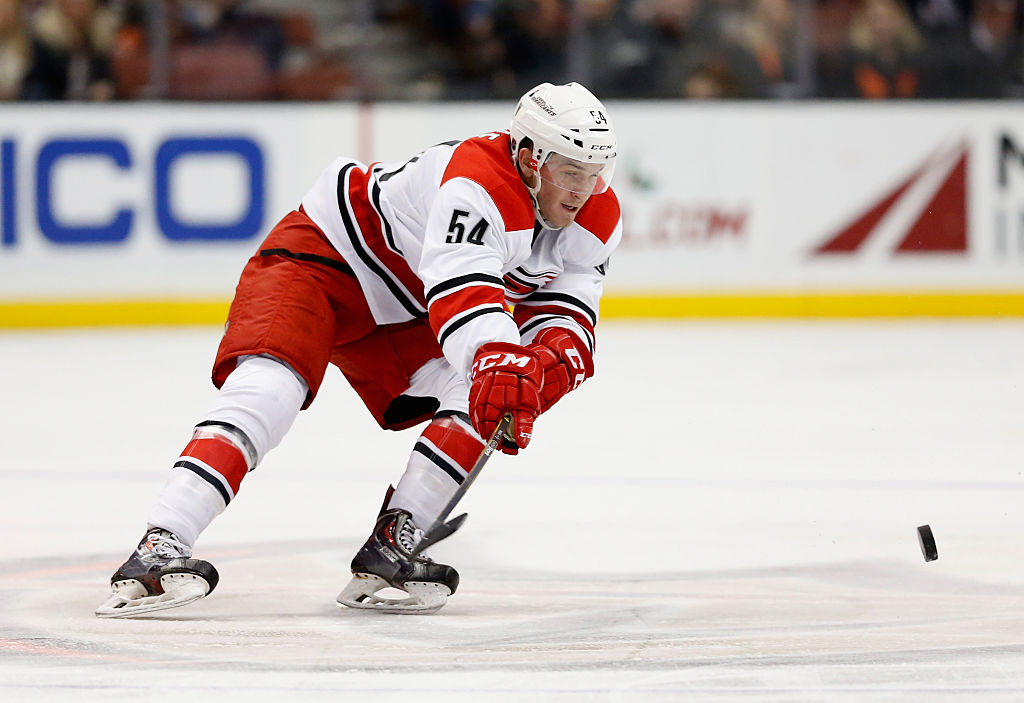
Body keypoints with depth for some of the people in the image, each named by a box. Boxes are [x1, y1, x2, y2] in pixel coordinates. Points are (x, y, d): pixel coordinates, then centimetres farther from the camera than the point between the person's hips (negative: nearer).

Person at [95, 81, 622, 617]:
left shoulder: (597, 216, -8)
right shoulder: (477, 182, -35)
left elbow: (567, 307, -7)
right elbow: (460, 288, -48)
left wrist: (553, 352, -32)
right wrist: (498, 359, -67)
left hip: (399, 316, 8)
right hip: (322, 253, -8)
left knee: (480, 401, -14)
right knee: (271, 385, -29)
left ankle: (390, 547, -12)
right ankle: (158, 548, -38)